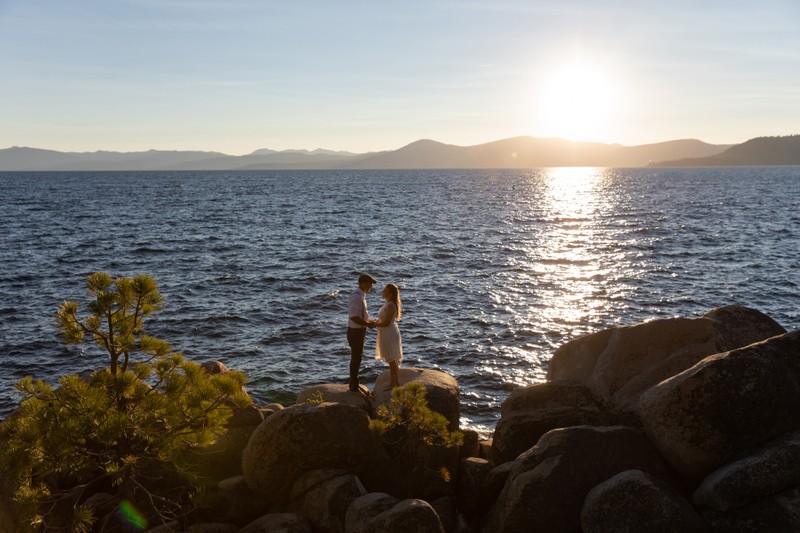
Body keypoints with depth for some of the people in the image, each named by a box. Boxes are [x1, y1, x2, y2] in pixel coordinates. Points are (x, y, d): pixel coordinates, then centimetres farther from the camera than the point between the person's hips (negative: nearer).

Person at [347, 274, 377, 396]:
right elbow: (353, 317, -28)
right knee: (356, 359, 0)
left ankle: (353, 383, 33)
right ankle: (354, 387, 11)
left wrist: (369, 321, 8)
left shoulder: (361, 296, 9)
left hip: (359, 331, 10)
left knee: (357, 357, 20)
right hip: (355, 332, -10)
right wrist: (367, 324, -20)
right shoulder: (356, 297, -23)